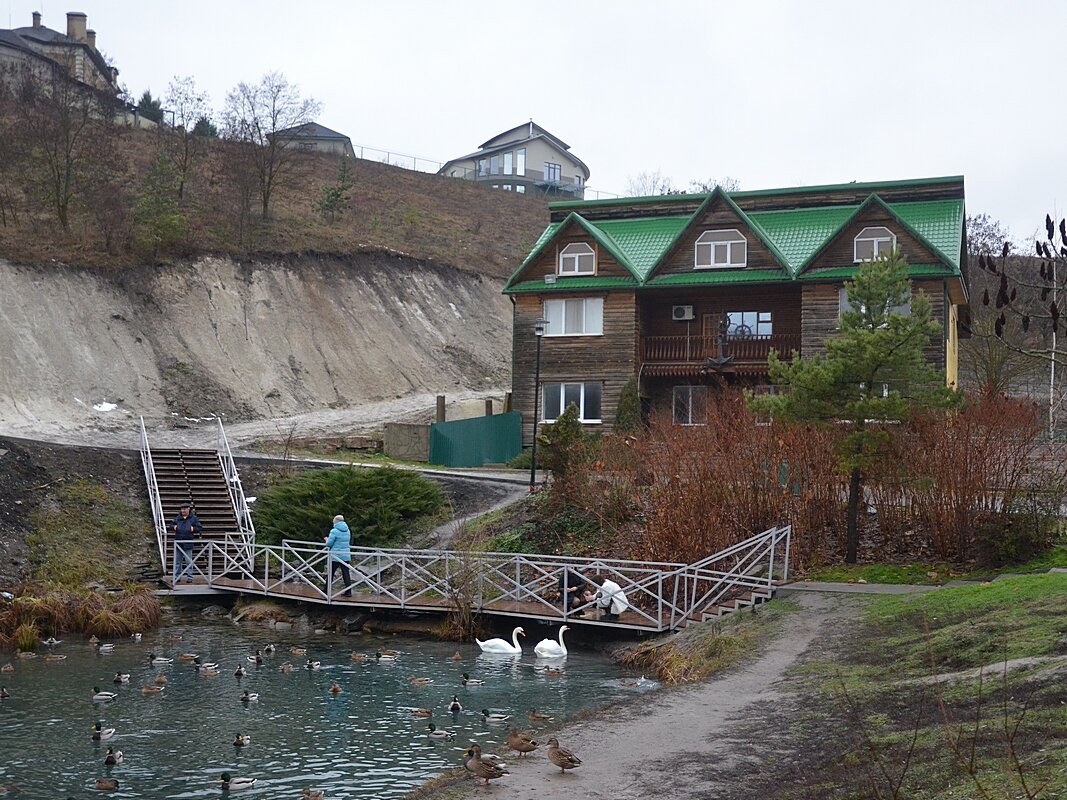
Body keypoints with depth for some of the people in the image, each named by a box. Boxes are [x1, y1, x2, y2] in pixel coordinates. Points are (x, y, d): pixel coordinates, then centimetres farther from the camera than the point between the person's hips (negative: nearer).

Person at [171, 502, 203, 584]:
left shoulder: (193, 518, 1)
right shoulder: (177, 518, 10)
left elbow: (200, 528, 3)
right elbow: (171, 524, 23)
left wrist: (193, 529, -13)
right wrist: (173, 527, 2)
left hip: (187, 543, -4)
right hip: (178, 543, 4)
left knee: (188, 561, -1)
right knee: (177, 561, 10)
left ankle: (189, 577, 4)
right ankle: (177, 577, 17)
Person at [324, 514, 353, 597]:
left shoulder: (334, 531, -12)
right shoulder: (347, 531, 7)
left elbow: (329, 544, -12)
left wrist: (327, 539, 11)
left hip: (335, 557, -5)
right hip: (346, 556, 5)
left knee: (330, 574, 7)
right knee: (346, 574, 5)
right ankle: (348, 592, 1)